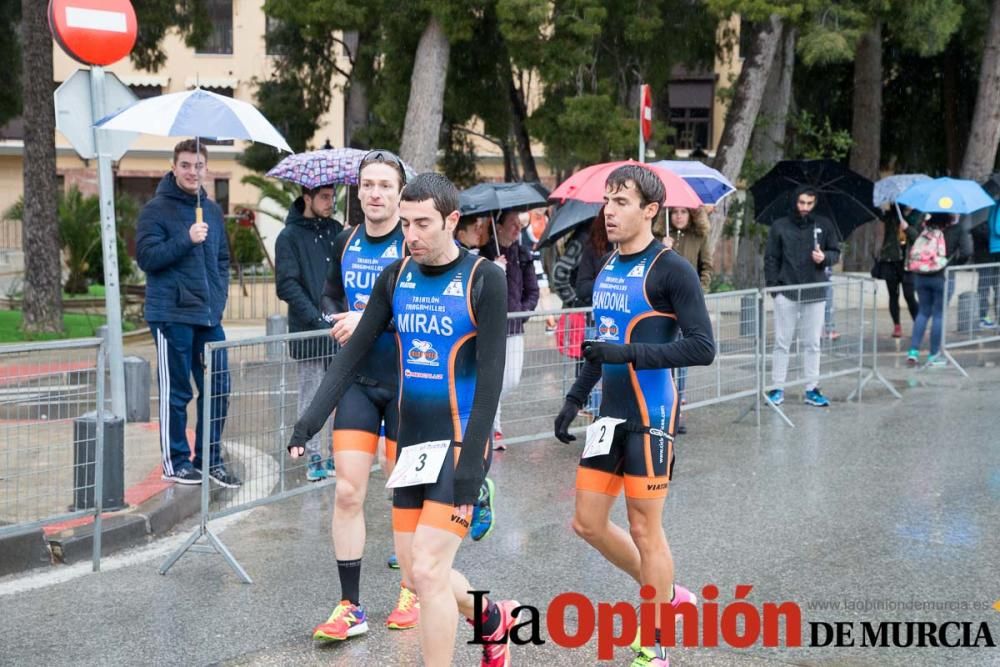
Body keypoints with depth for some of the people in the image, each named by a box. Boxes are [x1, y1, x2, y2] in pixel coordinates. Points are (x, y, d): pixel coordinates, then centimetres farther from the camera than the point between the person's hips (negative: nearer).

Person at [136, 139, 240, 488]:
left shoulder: (212, 210, 15)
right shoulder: (156, 209, -5)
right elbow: (146, 256, -13)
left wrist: (220, 293, 9)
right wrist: (186, 240, -21)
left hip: (209, 316, 6)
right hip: (172, 315, -6)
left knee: (217, 389, 6)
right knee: (175, 392, 1)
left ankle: (210, 459, 18)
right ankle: (175, 462, 12)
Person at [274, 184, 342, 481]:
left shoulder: (336, 230, 11)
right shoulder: (290, 236, -3)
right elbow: (287, 285, -9)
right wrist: (317, 318, -15)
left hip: (338, 328, 4)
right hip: (309, 333, -4)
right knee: (312, 395, 0)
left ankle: (335, 454, 14)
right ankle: (315, 458, 6)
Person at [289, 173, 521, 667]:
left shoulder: (483, 279, -11)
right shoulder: (395, 277, 5)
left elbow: (490, 376, -14)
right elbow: (354, 354, 6)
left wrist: (471, 464, -20)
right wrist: (311, 419, -7)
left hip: (459, 441, -6)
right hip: (411, 440, 6)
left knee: (428, 571, -11)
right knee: (416, 566, 11)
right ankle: (491, 618, 38)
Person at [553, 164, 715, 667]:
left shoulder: (670, 270, -13)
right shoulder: (608, 268, 12)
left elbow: (702, 347, -18)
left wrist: (629, 353, -24)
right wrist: (576, 398, 17)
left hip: (649, 418, -8)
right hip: (611, 415, 8)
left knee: (645, 530, 0)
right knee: (588, 522, 12)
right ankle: (665, 596, 31)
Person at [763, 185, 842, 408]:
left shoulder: (824, 225, 4)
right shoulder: (780, 226, 1)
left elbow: (835, 252, 10)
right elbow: (771, 259, 3)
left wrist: (825, 257, -12)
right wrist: (773, 287, -6)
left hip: (815, 293, 1)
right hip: (786, 292, -1)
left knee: (813, 344, 6)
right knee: (782, 343, 3)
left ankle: (812, 389, 13)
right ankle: (778, 389, 8)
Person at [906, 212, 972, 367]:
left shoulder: (926, 226, 0)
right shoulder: (958, 229, -9)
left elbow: (916, 239, -1)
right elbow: (966, 251, -16)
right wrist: (954, 263, 1)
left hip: (920, 277, 3)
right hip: (943, 277, -3)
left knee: (924, 312, 18)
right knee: (939, 314, 7)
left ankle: (913, 351, 11)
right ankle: (934, 356, 13)